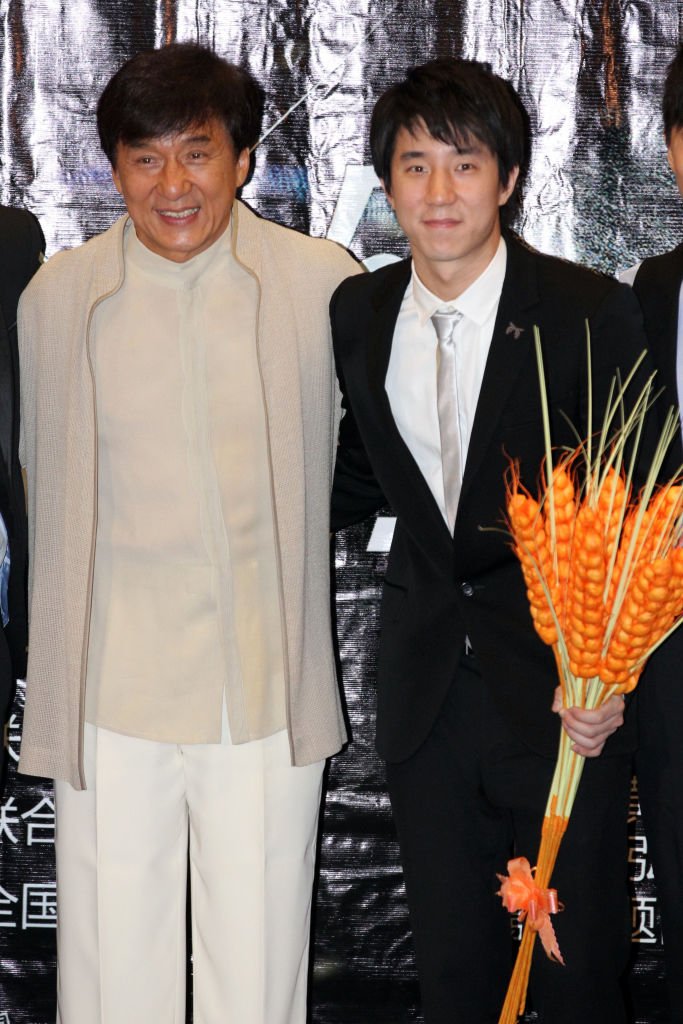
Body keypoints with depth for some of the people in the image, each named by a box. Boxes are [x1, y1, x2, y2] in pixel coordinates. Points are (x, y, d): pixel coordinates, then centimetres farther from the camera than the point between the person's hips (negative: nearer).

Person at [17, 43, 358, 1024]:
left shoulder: (324, 282, -1)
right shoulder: (55, 297, 3)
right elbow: (45, 499, 11)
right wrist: (52, 694, 13)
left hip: (270, 690, 0)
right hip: (115, 696, 1)